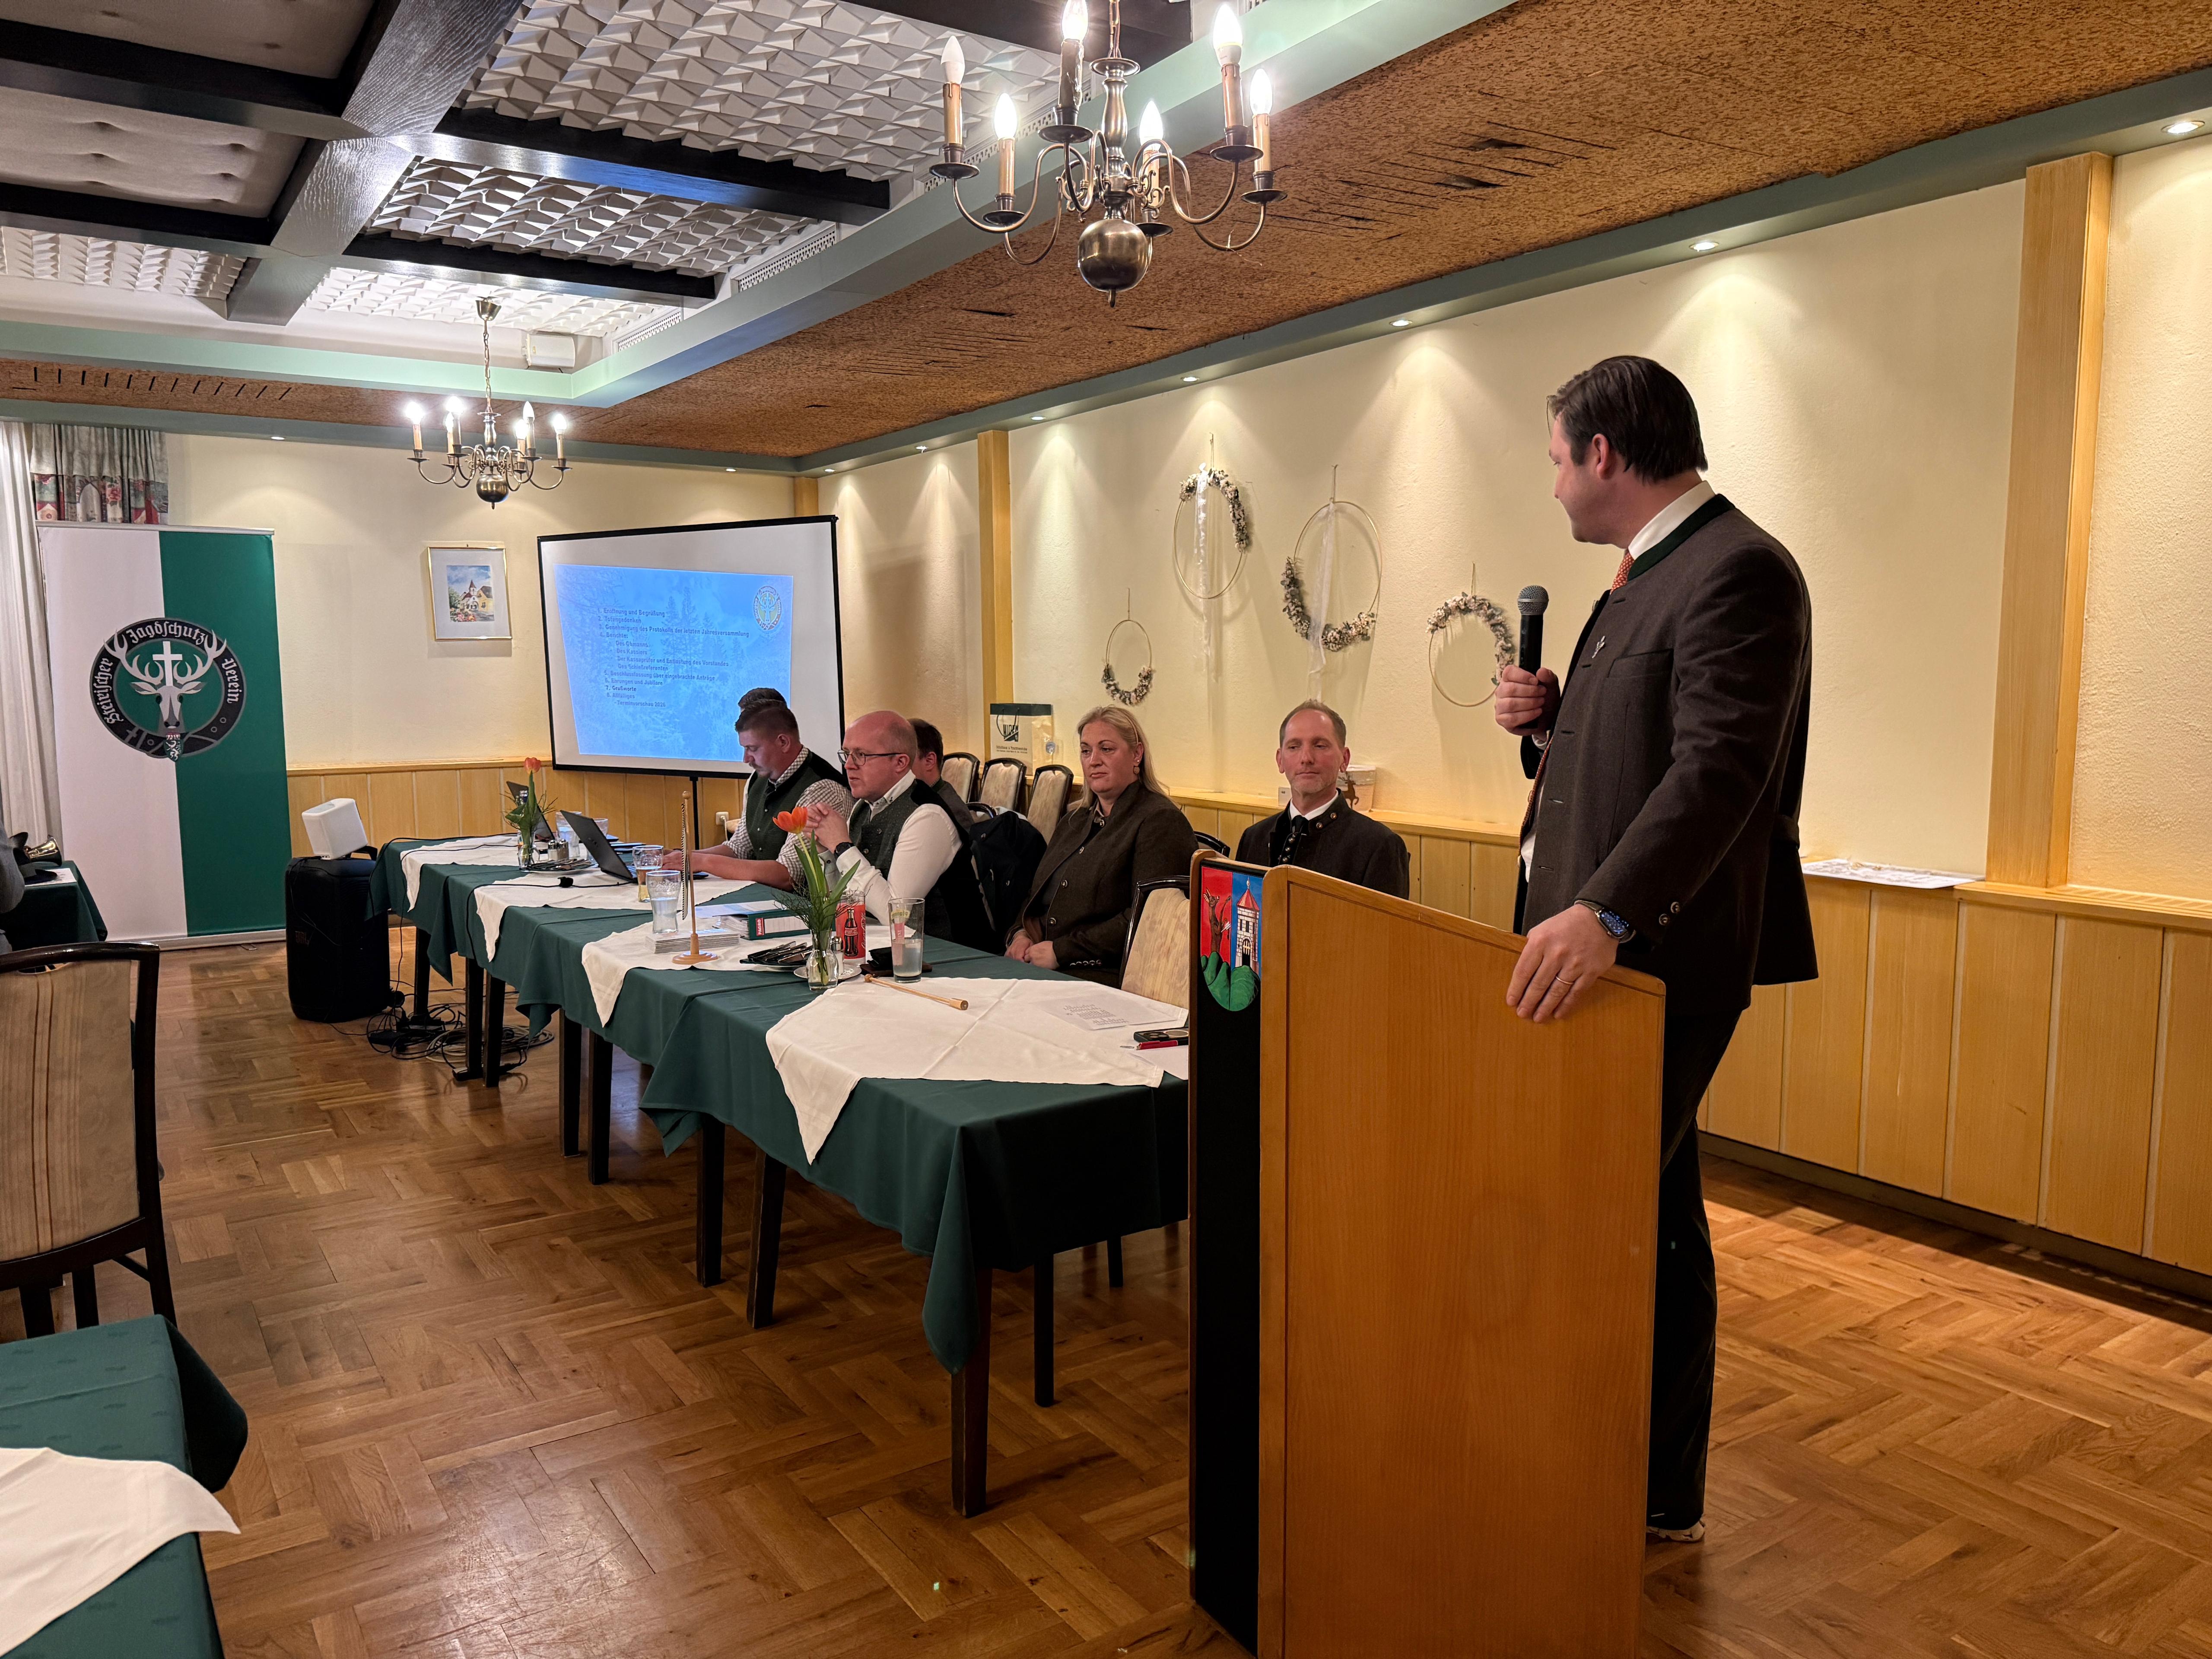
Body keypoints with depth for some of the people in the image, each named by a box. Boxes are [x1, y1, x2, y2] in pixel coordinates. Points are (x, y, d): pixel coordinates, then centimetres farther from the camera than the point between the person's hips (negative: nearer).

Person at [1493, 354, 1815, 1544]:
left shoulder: (1738, 572, -14)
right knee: (1646, 1210, 18)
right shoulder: (1643, 580, 17)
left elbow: (1720, 766, -27)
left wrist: (1605, 915, -37)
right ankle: (1653, 1486, 33)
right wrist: (1547, 720, 3)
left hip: (1657, 959, -10)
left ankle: (1650, 1493, 17)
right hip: (1600, 947, 10)